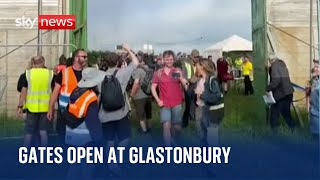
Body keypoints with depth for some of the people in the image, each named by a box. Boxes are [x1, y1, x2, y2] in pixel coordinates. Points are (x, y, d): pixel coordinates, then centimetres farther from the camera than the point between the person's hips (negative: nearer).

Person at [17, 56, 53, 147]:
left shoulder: (28, 73, -2)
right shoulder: (50, 73, 1)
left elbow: (24, 91, -2)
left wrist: (20, 106, 3)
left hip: (31, 107, -1)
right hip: (45, 107, 1)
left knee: (29, 132, 8)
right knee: (43, 131, 10)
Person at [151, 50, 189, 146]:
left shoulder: (177, 71, 2)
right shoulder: (158, 73, 1)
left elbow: (186, 85, -7)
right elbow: (153, 87, 6)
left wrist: (180, 77, -26)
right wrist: (158, 100, -5)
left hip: (177, 103, 1)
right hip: (164, 104, -1)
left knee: (177, 127, 9)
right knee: (166, 125, -12)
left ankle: (173, 141, 39)